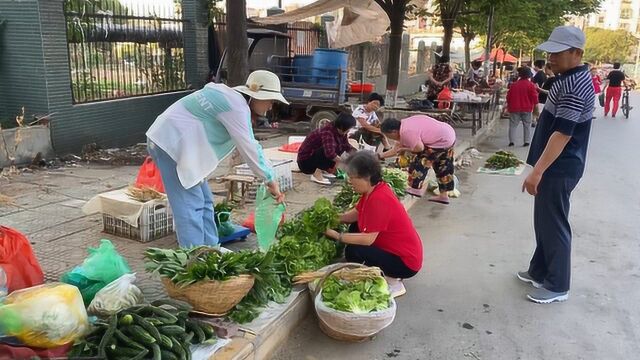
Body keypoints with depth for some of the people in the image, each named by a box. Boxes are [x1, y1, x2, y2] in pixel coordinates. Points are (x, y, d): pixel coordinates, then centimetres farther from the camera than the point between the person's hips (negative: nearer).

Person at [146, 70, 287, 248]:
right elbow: (248, 149, -21)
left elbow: (250, 145, 12)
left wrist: (269, 178, 8)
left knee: (204, 200, 13)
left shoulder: (235, 99, 12)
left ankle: (210, 249, 23)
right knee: (190, 203, -10)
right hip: (171, 143, -11)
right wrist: (271, 180, -13)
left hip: (179, 143, 11)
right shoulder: (236, 106, -19)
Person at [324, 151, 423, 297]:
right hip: (398, 249, 10)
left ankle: (393, 283, -1)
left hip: (406, 262, -10)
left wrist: (337, 236, -21)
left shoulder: (378, 200, -28)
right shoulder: (374, 189, 0)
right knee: (355, 228, 12)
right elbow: (355, 214, 8)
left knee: (353, 252, -21)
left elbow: (367, 239, -29)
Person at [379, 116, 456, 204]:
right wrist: (381, 156, 21)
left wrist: (404, 149, -10)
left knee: (419, 159, -5)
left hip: (442, 141, -11)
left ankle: (416, 189, 4)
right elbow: (397, 147, 17)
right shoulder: (404, 125, 9)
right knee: (443, 167, 16)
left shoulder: (406, 132, -24)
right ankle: (444, 195, 25)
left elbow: (419, 148, -26)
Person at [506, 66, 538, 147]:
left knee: (513, 125, 6)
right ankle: (527, 141, 3)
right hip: (527, 108, -1)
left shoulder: (514, 85, 3)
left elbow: (508, 96, 8)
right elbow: (534, 97, -6)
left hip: (514, 108, 1)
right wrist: (535, 105, 12)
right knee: (527, 125, 8)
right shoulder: (531, 85, -6)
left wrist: (509, 105, 23)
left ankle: (511, 141, -1)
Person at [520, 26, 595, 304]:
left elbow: (562, 133, -26)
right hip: (555, 165, 10)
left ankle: (557, 286, 13)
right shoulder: (573, 78, 12)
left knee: (554, 225, 0)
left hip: (559, 168, -10)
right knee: (544, 221, 18)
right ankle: (539, 271, 32)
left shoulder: (573, 86, -22)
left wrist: (537, 172, -26)